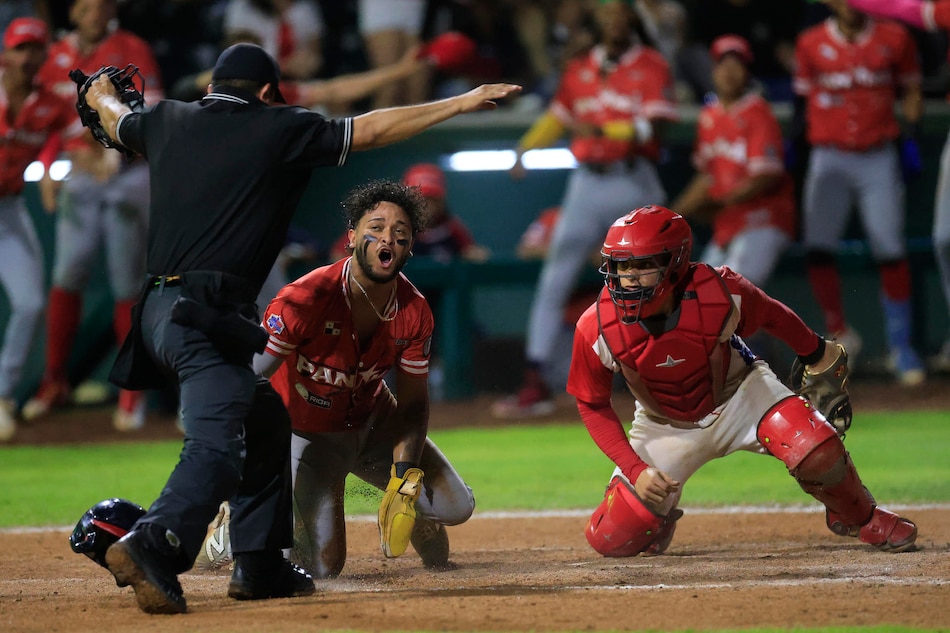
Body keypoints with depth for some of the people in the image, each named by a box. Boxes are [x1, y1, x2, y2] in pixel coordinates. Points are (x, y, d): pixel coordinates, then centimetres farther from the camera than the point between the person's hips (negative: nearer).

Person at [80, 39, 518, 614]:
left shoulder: (169, 121, 17)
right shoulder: (278, 130, 1)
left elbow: (118, 121, 39)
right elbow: (370, 131, 1)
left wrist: (101, 95, 63)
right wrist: (462, 104, 7)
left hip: (158, 309, 8)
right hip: (206, 313, -8)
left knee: (265, 419, 23)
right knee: (218, 444, -20)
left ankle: (260, 565, 22)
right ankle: (152, 547, -43)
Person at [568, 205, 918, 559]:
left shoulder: (719, 293, -29)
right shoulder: (596, 329, -27)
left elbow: (773, 316, -6)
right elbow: (593, 406, -10)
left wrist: (819, 357, 9)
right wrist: (635, 469, -20)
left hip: (739, 395, -1)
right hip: (666, 427, 1)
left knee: (815, 448, -28)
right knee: (612, 539, -9)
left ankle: (859, 518, 5)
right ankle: (660, 514, 28)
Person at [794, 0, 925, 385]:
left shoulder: (894, 39, 3)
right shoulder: (811, 44, 4)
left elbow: (910, 89, 11)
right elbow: (806, 98, 12)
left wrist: (911, 111, -7)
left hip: (878, 159, -1)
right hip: (829, 159, 1)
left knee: (890, 250, -7)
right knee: (818, 248, -10)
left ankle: (901, 348, 2)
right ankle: (839, 334, 9)